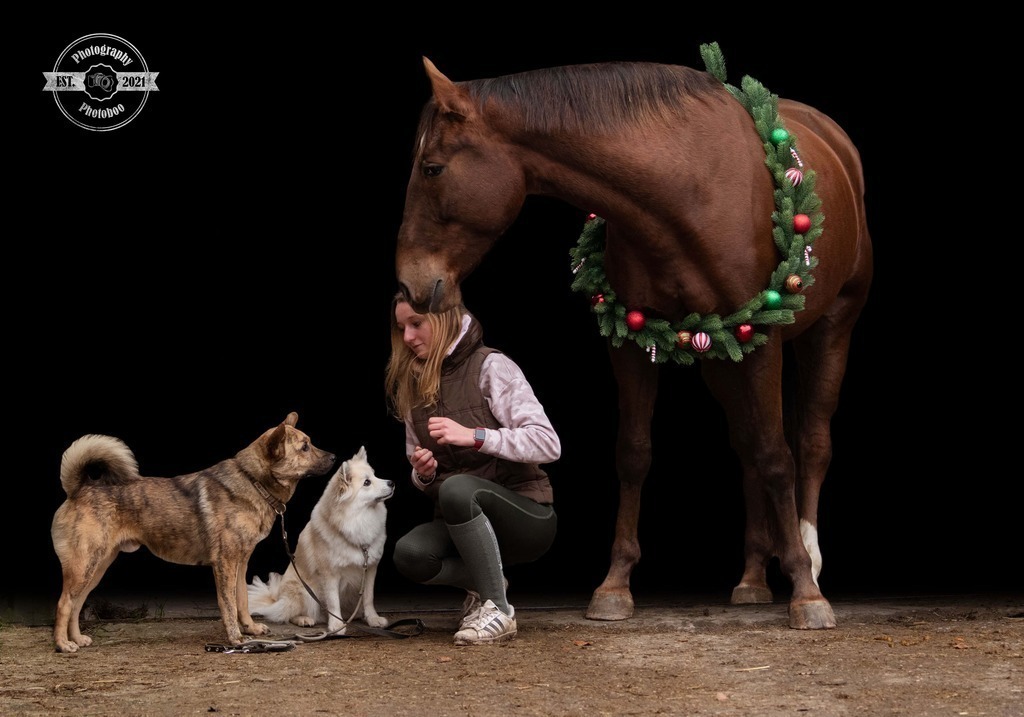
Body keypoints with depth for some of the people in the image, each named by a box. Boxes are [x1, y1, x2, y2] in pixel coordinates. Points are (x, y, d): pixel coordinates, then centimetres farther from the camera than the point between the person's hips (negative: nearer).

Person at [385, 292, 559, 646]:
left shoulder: (490, 366, -8)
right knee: (408, 554, -27)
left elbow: (548, 444, -17)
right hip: (463, 523, 5)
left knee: (456, 489, -37)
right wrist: (423, 473, -7)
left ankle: (497, 609, -22)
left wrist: (475, 437, -26)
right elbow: (424, 479, 17)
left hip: (527, 516, -5)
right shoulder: (414, 385, 11)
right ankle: (481, 581, 5)